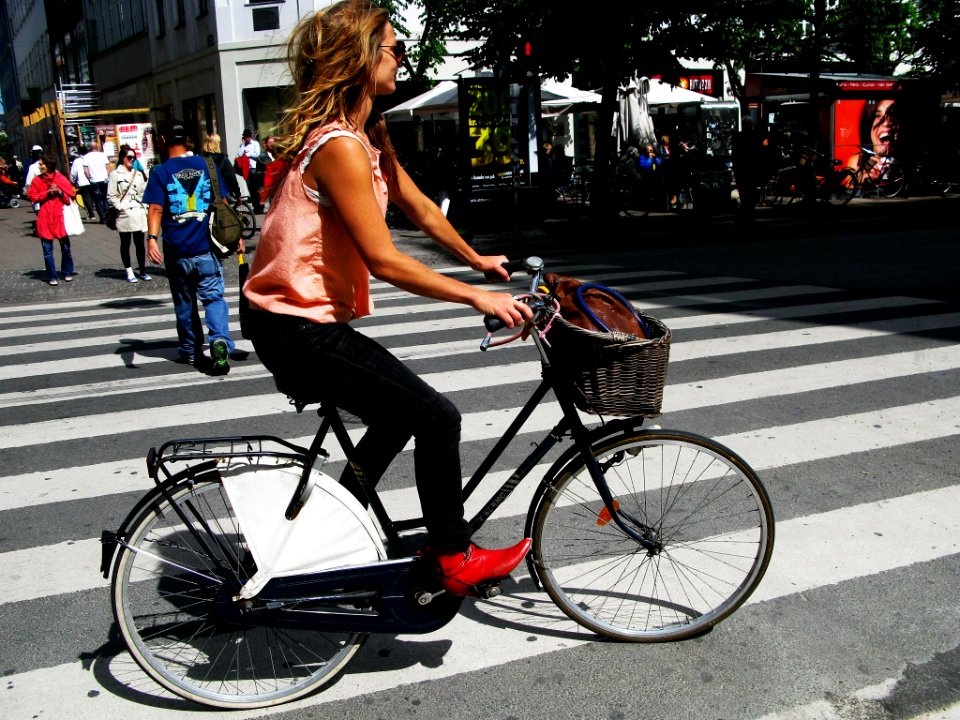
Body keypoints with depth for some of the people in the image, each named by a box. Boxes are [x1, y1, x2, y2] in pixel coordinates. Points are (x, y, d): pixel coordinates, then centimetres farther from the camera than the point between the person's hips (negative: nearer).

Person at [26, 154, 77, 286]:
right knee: (47, 249, 1)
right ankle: (52, 277, 6)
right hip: (44, 218, 1)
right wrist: (47, 193, -10)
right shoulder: (37, 180, 5)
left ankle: (67, 273, 21)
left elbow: (71, 197, 3)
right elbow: (32, 196, 1)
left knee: (65, 246, 6)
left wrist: (60, 192, -14)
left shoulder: (61, 179, 1)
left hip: (60, 217, -1)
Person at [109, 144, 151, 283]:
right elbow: (111, 196, -2)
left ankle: (143, 271, 12)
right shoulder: (115, 175, 1)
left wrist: (143, 206, 3)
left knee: (139, 243, 4)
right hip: (124, 214, -3)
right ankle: (129, 272, 11)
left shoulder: (138, 174, 12)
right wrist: (121, 207, -11)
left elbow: (143, 193, 15)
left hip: (138, 213, 3)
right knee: (125, 244, 6)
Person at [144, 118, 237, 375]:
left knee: (184, 303, 14)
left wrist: (152, 238, -20)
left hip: (176, 250, 0)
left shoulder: (160, 173, -2)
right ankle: (220, 342, -24)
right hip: (206, 247, 0)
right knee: (214, 297, 0)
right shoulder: (206, 166, 4)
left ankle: (190, 351, 26)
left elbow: (156, 209, -14)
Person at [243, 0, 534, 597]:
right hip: (300, 331, -11)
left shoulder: (369, 135, 9)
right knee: (438, 417, -8)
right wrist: (478, 297, -19)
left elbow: (419, 207, 20)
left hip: (309, 320, 11)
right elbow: (384, 260, -24)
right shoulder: (339, 146, -22)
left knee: (405, 410, 24)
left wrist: (475, 258, 30)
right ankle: (454, 562, 8)